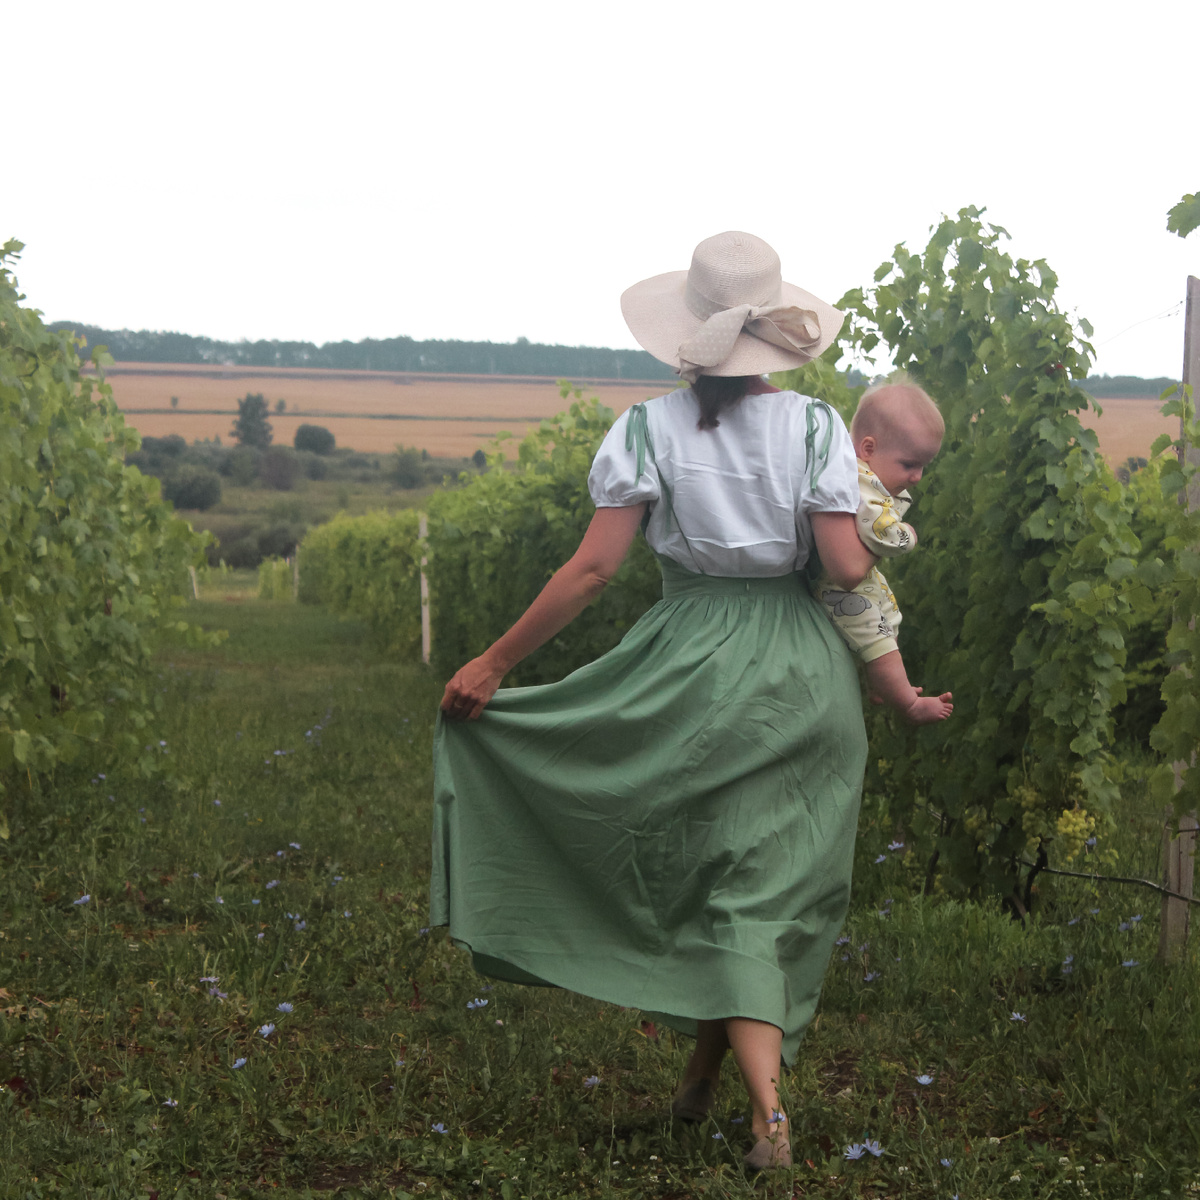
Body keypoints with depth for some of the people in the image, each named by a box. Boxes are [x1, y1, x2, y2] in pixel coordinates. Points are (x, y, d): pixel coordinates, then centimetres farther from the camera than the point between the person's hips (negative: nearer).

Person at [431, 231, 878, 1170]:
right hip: (802, 673, 1)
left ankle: (765, 1103, 4)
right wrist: (875, 549, 14)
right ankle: (735, 1089, 15)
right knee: (771, 887, 9)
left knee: (707, 869, 10)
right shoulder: (815, 427, -4)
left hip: (693, 663, 0)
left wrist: (495, 663, -4)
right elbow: (847, 569, -10)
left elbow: (594, 567, -10)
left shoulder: (649, 429, -6)